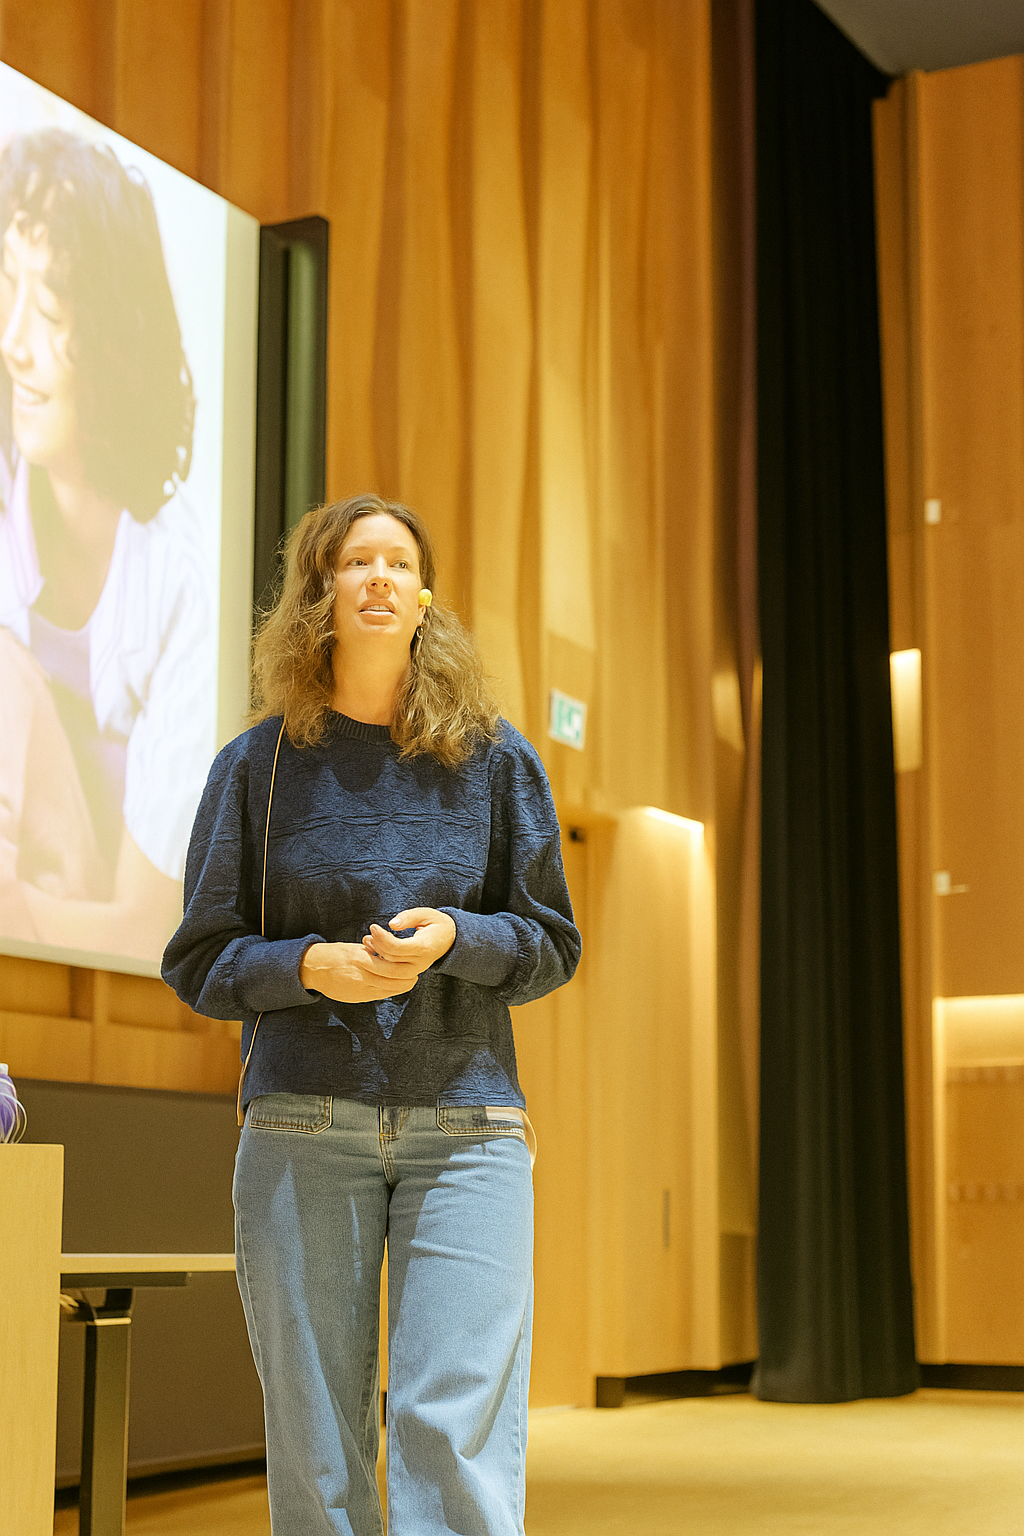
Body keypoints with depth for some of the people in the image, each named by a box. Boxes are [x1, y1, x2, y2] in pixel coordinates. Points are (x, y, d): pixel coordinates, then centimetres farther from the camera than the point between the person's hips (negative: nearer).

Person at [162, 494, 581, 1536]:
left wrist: (454, 939, -11)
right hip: (302, 1133, 0)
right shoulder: (260, 765, 7)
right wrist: (308, 966, -11)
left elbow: (552, 943, 10)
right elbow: (198, 960, 8)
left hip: (465, 1128, 0)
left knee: (455, 1434, -9)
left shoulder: (492, 759, 8)